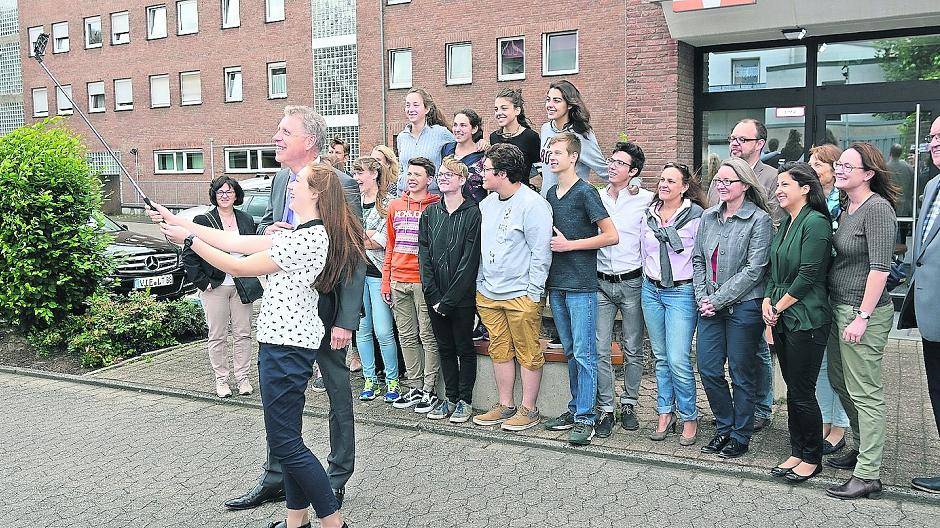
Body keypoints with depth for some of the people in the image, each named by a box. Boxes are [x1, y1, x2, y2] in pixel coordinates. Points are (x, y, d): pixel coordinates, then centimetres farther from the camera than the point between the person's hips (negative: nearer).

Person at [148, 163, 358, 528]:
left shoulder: (308, 237, -18)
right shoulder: (301, 234, 14)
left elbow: (240, 267, -14)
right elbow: (235, 242, 12)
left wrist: (189, 240, -5)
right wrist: (178, 222, 11)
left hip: (286, 344, -10)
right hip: (289, 339, 11)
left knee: (284, 441, -4)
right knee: (286, 435, 16)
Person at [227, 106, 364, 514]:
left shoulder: (340, 184, -16)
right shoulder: (280, 180, 7)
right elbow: (262, 227, 19)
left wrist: (345, 321, -20)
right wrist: (268, 230, -8)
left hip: (326, 309, -7)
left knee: (338, 395, 9)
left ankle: (337, 479, 25)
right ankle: (275, 478, 30)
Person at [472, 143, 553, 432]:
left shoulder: (533, 204, -11)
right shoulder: (487, 204, 13)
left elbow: (541, 252, -12)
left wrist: (532, 292, -14)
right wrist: (480, 284, 14)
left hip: (521, 295, -7)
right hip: (488, 293, 7)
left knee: (528, 353, 3)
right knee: (500, 351, 13)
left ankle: (529, 409, 14)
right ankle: (505, 406, 24)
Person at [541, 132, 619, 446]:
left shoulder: (586, 192, -8)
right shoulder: (551, 194, 13)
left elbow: (611, 236, -12)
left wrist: (569, 245, -13)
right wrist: (548, 244, 6)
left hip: (581, 286, -7)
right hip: (556, 285, 7)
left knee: (584, 353, -3)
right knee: (570, 351, 14)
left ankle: (585, 418, 3)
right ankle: (575, 407, 24)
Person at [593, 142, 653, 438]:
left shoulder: (645, 200, -3)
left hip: (632, 282, -2)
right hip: (601, 282, 2)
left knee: (633, 350, 8)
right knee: (601, 350, 1)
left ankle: (628, 405, 23)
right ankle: (606, 410, 11)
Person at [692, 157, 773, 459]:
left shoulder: (759, 220, -9)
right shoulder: (708, 217, 9)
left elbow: (753, 269, -14)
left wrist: (718, 299, -15)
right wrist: (702, 297, -1)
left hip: (743, 306, -5)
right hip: (710, 307, 5)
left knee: (741, 374, 6)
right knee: (708, 370, 7)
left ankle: (740, 437, 21)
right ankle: (724, 429, 27)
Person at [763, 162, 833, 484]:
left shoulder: (815, 223, -14)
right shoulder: (786, 223, 13)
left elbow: (809, 276, -18)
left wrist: (779, 306, -10)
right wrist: (767, 302, 3)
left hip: (806, 320, -8)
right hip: (783, 320, 8)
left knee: (803, 393, 0)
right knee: (793, 390, 15)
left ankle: (812, 459, 16)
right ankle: (797, 453, 26)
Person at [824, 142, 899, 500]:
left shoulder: (877, 208, -15)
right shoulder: (847, 208, 12)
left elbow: (879, 268, -20)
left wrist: (862, 317, -22)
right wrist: (842, 313, 12)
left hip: (864, 312, -9)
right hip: (840, 308, 9)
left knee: (865, 393, -3)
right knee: (839, 381, 18)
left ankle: (867, 476, 5)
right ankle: (862, 449, 35)